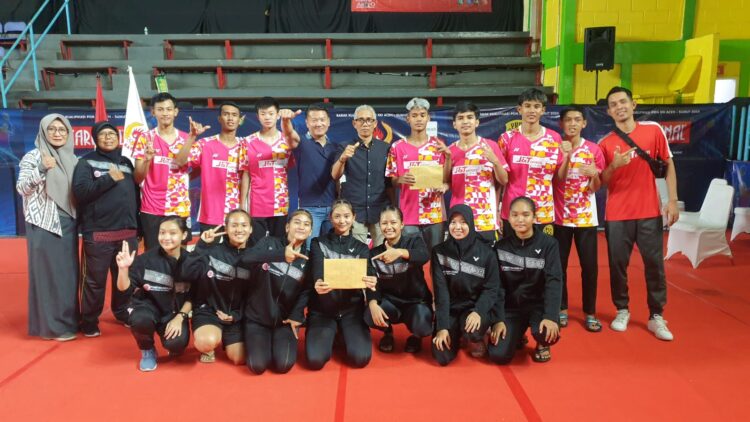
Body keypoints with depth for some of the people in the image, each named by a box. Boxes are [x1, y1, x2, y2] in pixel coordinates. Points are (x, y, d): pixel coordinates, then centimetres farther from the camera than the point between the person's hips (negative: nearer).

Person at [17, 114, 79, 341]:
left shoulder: (72, 159, 12)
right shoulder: (33, 156, -3)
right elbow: (21, 188, -10)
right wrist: (41, 169, -23)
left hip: (67, 224, 5)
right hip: (43, 224, -5)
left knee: (68, 273, 9)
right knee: (48, 273, -1)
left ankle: (68, 319, 20)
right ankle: (52, 325, 7)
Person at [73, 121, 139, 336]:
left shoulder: (126, 163, 15)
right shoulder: (86, 162, 2)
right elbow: (80, 191, -14)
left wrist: (138, 227, 13)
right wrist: (110, 178, -13)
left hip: (128, 233, 4)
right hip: (98, 234, -4)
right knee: (95, 280, 2)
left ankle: (122, 312, 30)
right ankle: (89, 321, 16)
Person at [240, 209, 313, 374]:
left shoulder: (307, 258, 3)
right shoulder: (270, 243, -3)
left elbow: (307, 291, -6)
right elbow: (247, 257, -24)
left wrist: (296, 316, -21)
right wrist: (281, 255, -37)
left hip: (285, 318, 1)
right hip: (258, 316, -1)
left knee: (283, 365, -17)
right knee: (258, 366, -15)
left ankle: (281, 343, 17)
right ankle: (262, 342, 18)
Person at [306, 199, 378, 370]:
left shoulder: (361, 248, 8)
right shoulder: (318, 244, 3)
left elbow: (368, 273, -11)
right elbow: (317, 271, -15)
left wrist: (371, 282, -37)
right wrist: (318, 284, -40)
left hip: (352, 308, 1)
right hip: (322, 309, -1)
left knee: (360, 357, -20)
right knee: (315, 359, -21)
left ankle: (344, 334, 15)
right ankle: (330, 335, 14)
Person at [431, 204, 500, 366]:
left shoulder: (486, 252, -6)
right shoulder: (439, 252, -5)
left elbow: (492, 288, -7)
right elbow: (440, 290, -10)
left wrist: (478, 312, -25)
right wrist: (442, 326, -17)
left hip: (475, 307, -1)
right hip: (450, 309, 1)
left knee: (472, 329, -35)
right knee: (442, 357, -15)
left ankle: (476, 339, 5)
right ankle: (455, 334, 21)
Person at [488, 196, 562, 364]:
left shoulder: (548, 244, -7)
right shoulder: (501, 246, -3)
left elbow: (554, 281, -16)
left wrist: (551, 316, -29)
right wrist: (497, 319, -13)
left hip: (539, 304, -1)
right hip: (511, 306, 2)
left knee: (547, 332, -34)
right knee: (498, 355, -16)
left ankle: (543, 344, 6)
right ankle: (517, 335, 21)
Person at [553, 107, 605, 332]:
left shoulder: (594, 150, 1)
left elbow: (596, 188, 0)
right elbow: (551, 182, -7)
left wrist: (594, 174, -22)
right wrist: (563, 156, -17)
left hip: (586, 218, 1)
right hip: (560, 217, 0)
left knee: (590, 266, 2)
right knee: (559, 265, 4)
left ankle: (590, 313, 14)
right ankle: (561, 310, 18)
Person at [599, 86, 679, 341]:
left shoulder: (653, 130, 2)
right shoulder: (605, 143, 2)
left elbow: (668, 165, 6)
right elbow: (600, 182, 3)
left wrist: (673, 200, -1)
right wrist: (614, 165, -17)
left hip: (649, 213, 0)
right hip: (617, 215, 0)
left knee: (655, 264, 4)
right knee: (618, 264, 5)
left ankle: (657, 317, 15)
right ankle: (622, 311, 21)